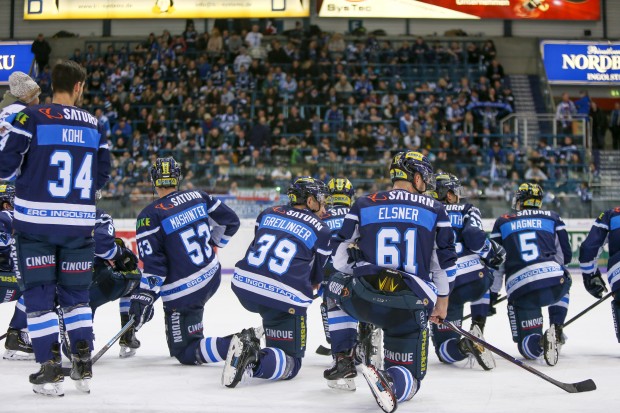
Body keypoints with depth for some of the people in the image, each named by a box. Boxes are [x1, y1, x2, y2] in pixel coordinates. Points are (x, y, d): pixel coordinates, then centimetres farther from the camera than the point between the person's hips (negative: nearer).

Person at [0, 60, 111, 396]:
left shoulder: (31, 118, -7)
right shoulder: (94, 125, 5)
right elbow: (101, 176, 10)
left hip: (36, 219, -3)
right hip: (79, 222, 3)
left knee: (39, 293, 5)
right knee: (75, 293, 16)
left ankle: (50, 370, 2)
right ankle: (83, 366, 13)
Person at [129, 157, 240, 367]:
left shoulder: (150, 216, -13)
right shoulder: (198, 196, 2)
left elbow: (154, 265, -17)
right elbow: (230, 222, 11)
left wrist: (143, 298, -12)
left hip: (183, 292, -6)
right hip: (212, 278, 6)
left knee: (185, 353, 2)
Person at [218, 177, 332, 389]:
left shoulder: (268, 213, 16)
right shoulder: (321, 230, 5)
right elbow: (317, 277, 14)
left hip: (243, 284, 5)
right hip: (284, 298, -5)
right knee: (290, 363, 4)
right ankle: (255, 362, -28)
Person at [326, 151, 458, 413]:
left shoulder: (363, 205, 9)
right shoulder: (435, 210, 9)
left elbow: (340, 258, 10)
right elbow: (445, 260, 10)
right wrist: (442, 302, 23)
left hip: (362, 298, 1)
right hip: (411, 306, -1)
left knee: (337, 286, 37)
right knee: (409, 379, 12)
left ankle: (344, 362, 26)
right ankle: (389, 380, -26)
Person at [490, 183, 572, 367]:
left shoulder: (502, 222, 17)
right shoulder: (552, 218, 18)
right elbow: (565, 256, 19)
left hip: (521, 290, 0)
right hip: (555, 282, 1)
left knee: (529, 348, 15)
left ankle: (539, 342, -21)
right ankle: (556, 328, 15)